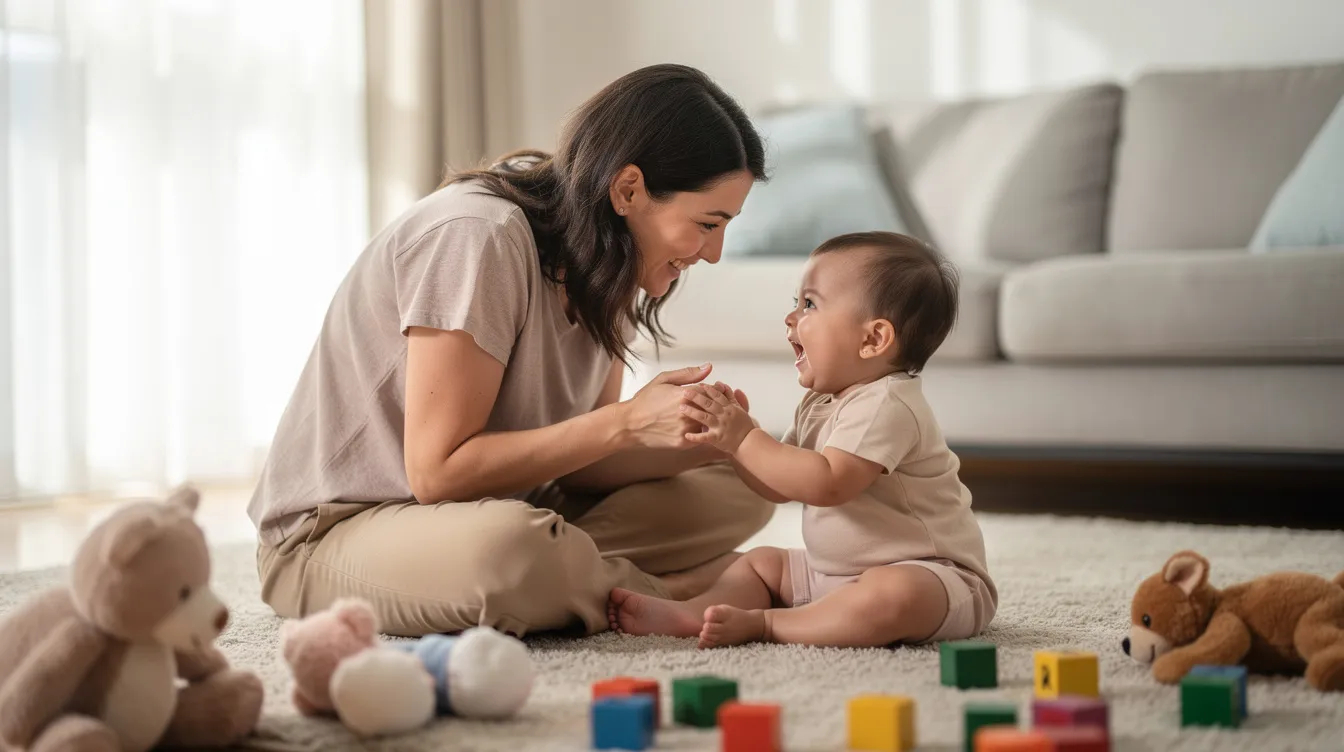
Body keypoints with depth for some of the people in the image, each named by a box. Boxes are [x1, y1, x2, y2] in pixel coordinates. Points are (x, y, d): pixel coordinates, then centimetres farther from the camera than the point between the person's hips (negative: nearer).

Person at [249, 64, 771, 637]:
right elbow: (437, 472, -25)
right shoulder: (476, 237, -25)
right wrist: (627, 422, -27)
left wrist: (703, 443, -16)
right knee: (513, 547, -41)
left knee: (736, 489, 1)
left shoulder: (607, 264, 1)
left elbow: (577, 458, 2)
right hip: (335, 531, -8)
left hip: (488, 504, 8)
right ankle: (669, 594, -13)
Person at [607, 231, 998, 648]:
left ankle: (760, 624, -33)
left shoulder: (886, 406, -21)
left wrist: (744, 438, -27)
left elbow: (826, 484, -32)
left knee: (891, 596, -40)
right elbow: (778, 486, 11)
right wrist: (732, 433, -5)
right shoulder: (820, 405, 11)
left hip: (927, 573, -10)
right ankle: (691, 613, -13)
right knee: (761, 562, 13)